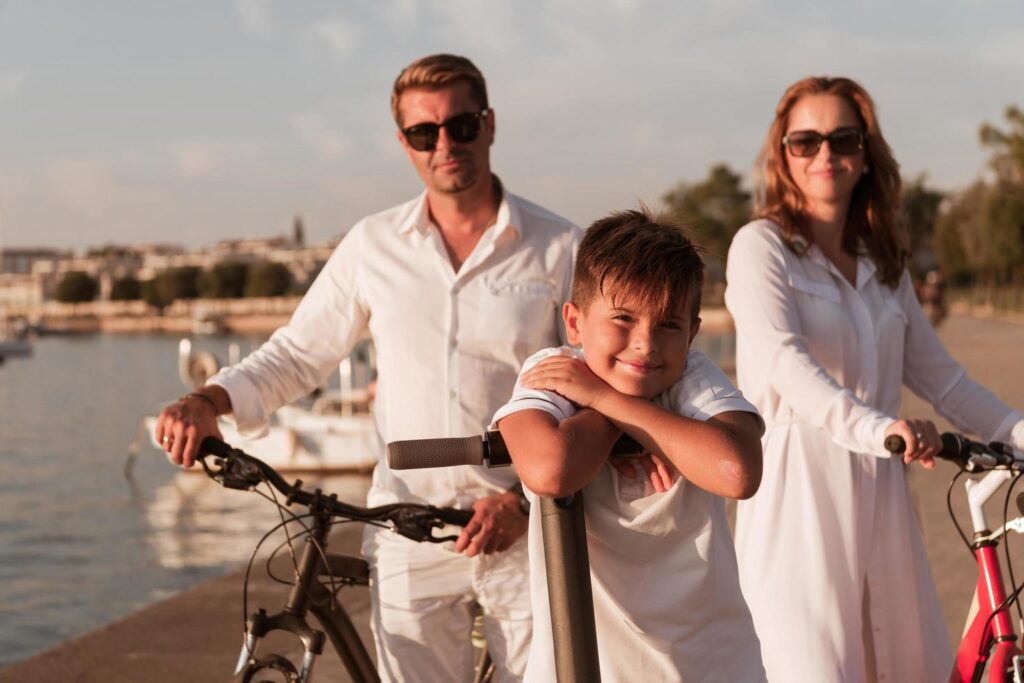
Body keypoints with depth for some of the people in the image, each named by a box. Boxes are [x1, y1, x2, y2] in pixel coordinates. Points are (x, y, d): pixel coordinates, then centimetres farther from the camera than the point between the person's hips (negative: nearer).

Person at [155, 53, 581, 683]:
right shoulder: (373, 246, 6)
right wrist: (207, 403, -6)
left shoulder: (560, 248, -1)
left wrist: (525, 496, -15)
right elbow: (297, 354, 11)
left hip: (525, 533, -1)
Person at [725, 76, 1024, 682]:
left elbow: (938, 375, 17)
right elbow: (784, 363, -20)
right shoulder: (762, 246, -4)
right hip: (800, 492, -6)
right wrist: (877, 427, -35)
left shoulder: (884, 264, 16)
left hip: (878, 493, 6)